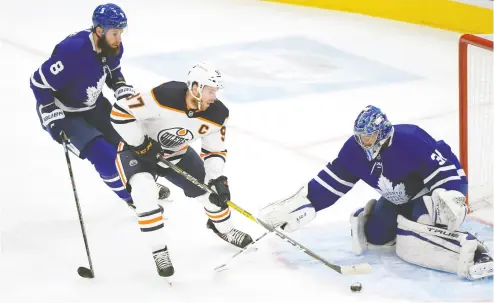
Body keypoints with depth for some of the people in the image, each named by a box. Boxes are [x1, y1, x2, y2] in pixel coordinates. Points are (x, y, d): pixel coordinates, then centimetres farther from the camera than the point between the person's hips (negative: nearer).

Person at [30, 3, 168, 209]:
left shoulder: (113, 47, -12)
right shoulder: (73, 51, -36)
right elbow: (39, 83, -27)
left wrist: (123, 90, -5)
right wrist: (53, 119, -28)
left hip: (94, 106, 7)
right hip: (64, 113, -7)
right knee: (105, 156, -16)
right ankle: (134, 198, 5)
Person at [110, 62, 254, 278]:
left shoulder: (216, 114, -17)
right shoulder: (164, 97, -37)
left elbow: (215, 151, -5)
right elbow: (120, 112, -33)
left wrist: (218, 179, -20)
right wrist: (141, 144, -28)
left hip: (177, 154, 6)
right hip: (138, 150, -5)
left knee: (212, 189, 4)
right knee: (144, 192, -31)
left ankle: (223, 228, 37)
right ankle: (159, 252, -16)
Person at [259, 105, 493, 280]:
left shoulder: (410, 142, -33)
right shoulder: (355, 150, -12)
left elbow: (445, 170, -34)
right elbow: (331, 181, -6)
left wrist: (449, 200, -49)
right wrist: (299, 204, -12)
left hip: (433, 191, -8)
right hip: (401, 199, 8)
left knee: (412, 243, -29)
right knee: (375, 234, -9)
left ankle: (473, 254, -36)